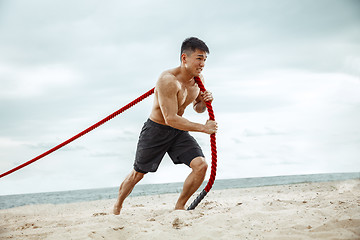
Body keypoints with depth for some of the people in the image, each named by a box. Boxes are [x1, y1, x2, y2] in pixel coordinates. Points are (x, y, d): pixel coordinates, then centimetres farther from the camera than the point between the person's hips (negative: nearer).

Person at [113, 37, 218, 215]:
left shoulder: (198, 79, -4)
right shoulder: (168, 80, -30)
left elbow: (197, 108, 14)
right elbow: (171, 119, -34)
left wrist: (204, 102, -11)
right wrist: (203, 128, -30)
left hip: (178, 132, 6)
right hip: (156, 130, -6)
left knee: (201, 165, -14)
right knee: (138, 174, 10)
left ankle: (179, 206, 3)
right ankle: (117, 207, 36)